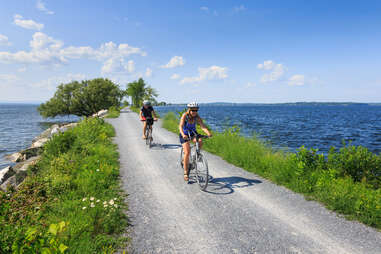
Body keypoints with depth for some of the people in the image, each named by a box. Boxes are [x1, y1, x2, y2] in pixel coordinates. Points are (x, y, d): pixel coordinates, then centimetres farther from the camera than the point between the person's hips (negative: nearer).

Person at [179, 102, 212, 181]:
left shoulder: (197, 117, -17)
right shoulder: (185, 116, -24)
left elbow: (203, 126, -29)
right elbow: (180, 126, -37)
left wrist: (208, 133, -48)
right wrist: (183, 135, -55)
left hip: (193, 133, 3)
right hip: (184, 134, -3)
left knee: (200, 141, -29)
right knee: (187, 152, -16)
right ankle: (186, 172, -3)